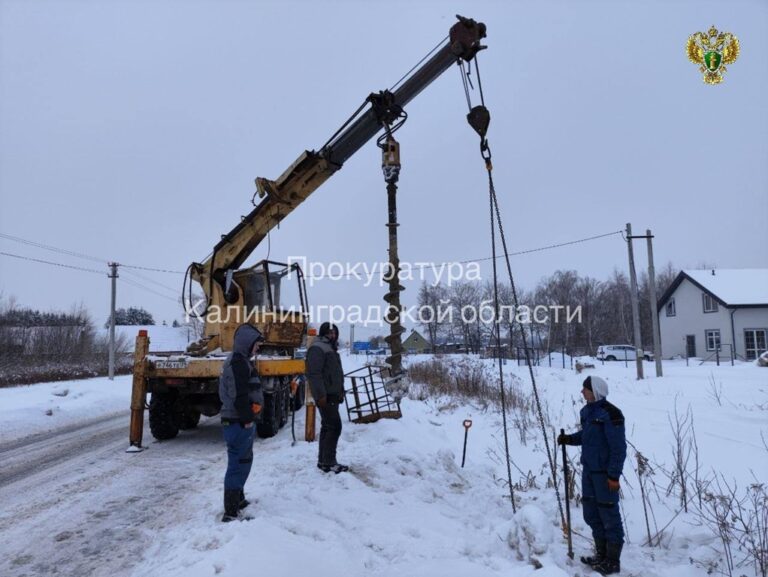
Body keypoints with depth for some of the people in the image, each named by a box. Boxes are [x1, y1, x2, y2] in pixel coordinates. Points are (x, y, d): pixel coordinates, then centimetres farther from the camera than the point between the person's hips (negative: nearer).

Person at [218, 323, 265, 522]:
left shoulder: (241, 360, 15)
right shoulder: (238, 362, -19)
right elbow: (239, 395, -23)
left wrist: (254, 405, 8)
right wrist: (247, 419, -18)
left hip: (240, 420, 11)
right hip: (239, 422, -11)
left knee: (244, 461, 21)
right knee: (238, 464, -6)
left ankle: (238, 499, 35)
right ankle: (231, 512, -1)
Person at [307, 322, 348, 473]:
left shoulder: (331, 348, 20)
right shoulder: (317, 348, -13)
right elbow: (314, 374, -21)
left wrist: (340, 391, 22)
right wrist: (321, 395, -25)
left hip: (332, 395, 10)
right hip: (325, 396, -10)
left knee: (327, 427, 13)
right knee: (334, 426, -11)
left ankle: (323, 461, 19)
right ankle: (329, 462, -6)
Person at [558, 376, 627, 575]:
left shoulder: (610, 413, -20)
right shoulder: (587, 410, 6)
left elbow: (619, 447, -18)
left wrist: (614, 475, -18)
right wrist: (568, 439, 2)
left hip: (605, 473, -9)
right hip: (588, 469, 9)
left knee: (609, 515, 2)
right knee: (591, 513, 16)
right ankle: (601, 554, 31)